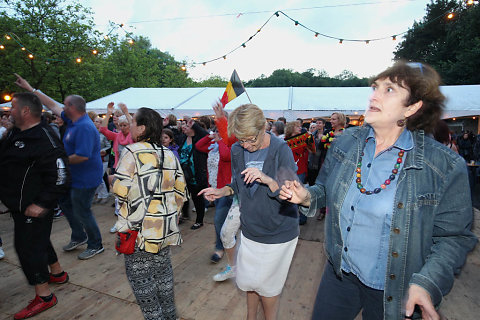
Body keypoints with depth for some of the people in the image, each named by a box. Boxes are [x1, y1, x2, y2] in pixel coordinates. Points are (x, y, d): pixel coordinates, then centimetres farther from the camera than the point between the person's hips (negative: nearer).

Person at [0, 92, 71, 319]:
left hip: (33, 207, -10)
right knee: (39, 240, 22)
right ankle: (57, 273, 43)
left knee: (27, 245, -1)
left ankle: (44, 296, 15)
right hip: (19, 204, 10)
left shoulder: (45, 141, -25)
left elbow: (60, 177, -26)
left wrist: (42, 204, -26)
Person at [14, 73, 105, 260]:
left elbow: (82, 156, -30)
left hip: (85, 179, -11)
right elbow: (53, 106, 19)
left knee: (82, 212, 1)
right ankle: (79, 237, 39)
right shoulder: (73, 120, 6)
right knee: (65, 203, 24)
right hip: (75, 177, 11)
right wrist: (30, 89, 22)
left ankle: (96, 246, 20)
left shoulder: (84, 127, -25)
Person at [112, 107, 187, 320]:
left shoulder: (132, 152, -15)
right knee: (163, 269, 21)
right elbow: (180, 189, 6)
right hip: (166, 226, 7)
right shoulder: (169, 154, 4)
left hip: (141, 228, -7)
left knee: (139, 275, 12)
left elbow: (121, 191, -19)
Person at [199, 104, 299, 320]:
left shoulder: (281, 150, -19)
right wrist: (222, 191, -6)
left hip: (278, 233, -4)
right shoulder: (237, 150, -4)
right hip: (250, 229, 5)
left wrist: (267, 180, -36)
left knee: (266, 286, 13)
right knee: (248, 281, 21)